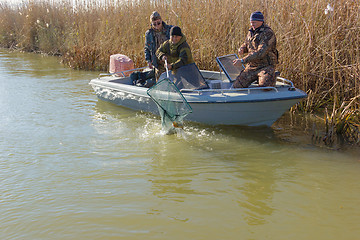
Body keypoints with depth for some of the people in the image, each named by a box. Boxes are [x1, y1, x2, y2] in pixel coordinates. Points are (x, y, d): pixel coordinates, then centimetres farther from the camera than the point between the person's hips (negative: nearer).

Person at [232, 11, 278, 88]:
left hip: (266, 66, -6)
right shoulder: (251, 31, 9)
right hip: (251, 66, 6)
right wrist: (242, 49, 0)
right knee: (236, 86, -6)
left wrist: (242, 61, -29)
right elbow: (246, 44, 27)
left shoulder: (268, 33, -16)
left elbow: (260, 53, -26)